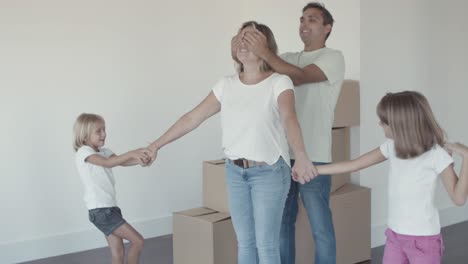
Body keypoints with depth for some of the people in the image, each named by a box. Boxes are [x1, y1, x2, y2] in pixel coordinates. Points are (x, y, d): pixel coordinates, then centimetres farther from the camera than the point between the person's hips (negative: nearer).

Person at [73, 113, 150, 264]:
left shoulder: (104, 151, 13)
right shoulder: (83, 152, -11)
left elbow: (122, 162, -4)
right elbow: (108, 163, -27)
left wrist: (139, 160, -24)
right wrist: (132, 153, -35)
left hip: (109, 207, 8)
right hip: (100, 210, -8)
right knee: (138, 241, -8)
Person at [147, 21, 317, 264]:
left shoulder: (279, 82, -11)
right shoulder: (226, 85, 4)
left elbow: (289, 119, -29)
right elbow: (192, 118, 9)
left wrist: (301, 158, -47)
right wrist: (157, 144, 9)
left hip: (269, 172, -5)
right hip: (235, 171, 5)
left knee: (266, 244, -2)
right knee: (244, 242, 11)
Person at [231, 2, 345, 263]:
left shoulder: (333, 57, -1)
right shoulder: (289, 58, 16)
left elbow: (300, 77, -19)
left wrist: (264, 53, -28)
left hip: (312, 157, -5)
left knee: (320, 226, 3)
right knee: (282, 222, 14)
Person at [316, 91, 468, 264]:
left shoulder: (436, 155, -16)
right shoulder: (391, 147, 0)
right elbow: (353, 165, 7)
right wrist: (312, 169, 6)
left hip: (423, 238, -5)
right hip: (395, 235, 6)